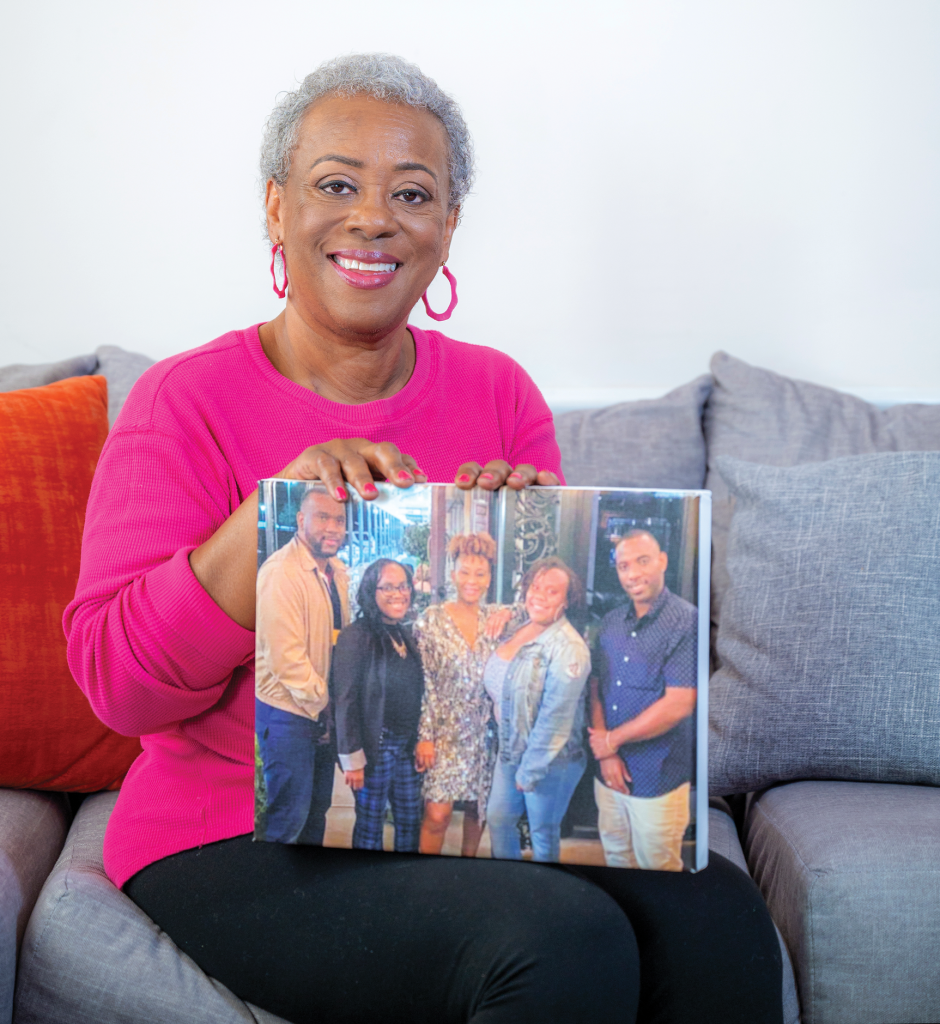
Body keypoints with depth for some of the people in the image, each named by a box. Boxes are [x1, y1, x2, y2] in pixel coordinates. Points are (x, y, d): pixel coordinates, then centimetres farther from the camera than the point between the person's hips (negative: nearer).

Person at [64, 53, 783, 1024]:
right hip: (245, 836, -4)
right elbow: (118, 681, -12)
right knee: (566, 945, -28)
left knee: (717, 913, -21)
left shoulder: (499, 391, 7)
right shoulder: (186, 401, -4)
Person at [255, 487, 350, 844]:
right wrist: (321, 702, -14)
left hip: (324, 710, 8)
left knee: (318, 807, 18)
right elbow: (285, 657, -24)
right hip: (289, 711, -8)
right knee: (288, 817, -2)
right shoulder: (281, 573, -20)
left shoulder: (337, 571, 7)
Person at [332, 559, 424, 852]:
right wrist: (352, 758, -15)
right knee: (370, 827, 6)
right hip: (376, 747, -6)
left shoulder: (407, 636, 9)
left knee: (410, 822, 13)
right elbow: (345, 701, -15)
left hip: (408, 747, 7)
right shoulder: (356, 636, -13)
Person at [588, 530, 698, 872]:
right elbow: (596, 687, 7)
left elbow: (679, 705, -20)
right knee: (616, 856, 18)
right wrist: (605, 754, -8)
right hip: (609, 769, 6)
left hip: (658, 779, -6)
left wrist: (612, 740, -11)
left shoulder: (687, 622, -15)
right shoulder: (611, 622, 7)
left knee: (655, 864, 8)